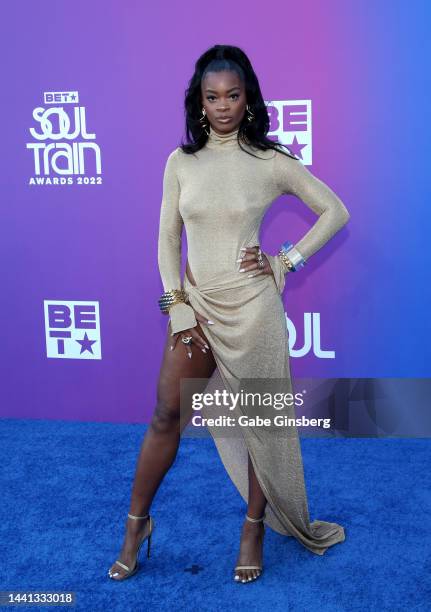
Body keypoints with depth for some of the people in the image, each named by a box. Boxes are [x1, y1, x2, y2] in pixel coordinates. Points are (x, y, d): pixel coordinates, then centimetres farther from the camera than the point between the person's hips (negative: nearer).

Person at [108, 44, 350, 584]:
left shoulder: (271, 162, -4)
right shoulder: (181, 162, 3)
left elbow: (335, 211, 3)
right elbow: (167, 238, 4)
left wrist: (287, 260, -4)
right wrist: (177, 306, -4)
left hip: (252, 305, -2)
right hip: (195, 302, 2)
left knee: (259, 419, 8)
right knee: (166, 415, 6)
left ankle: (254, 529, 27)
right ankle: (136, 525, 23)